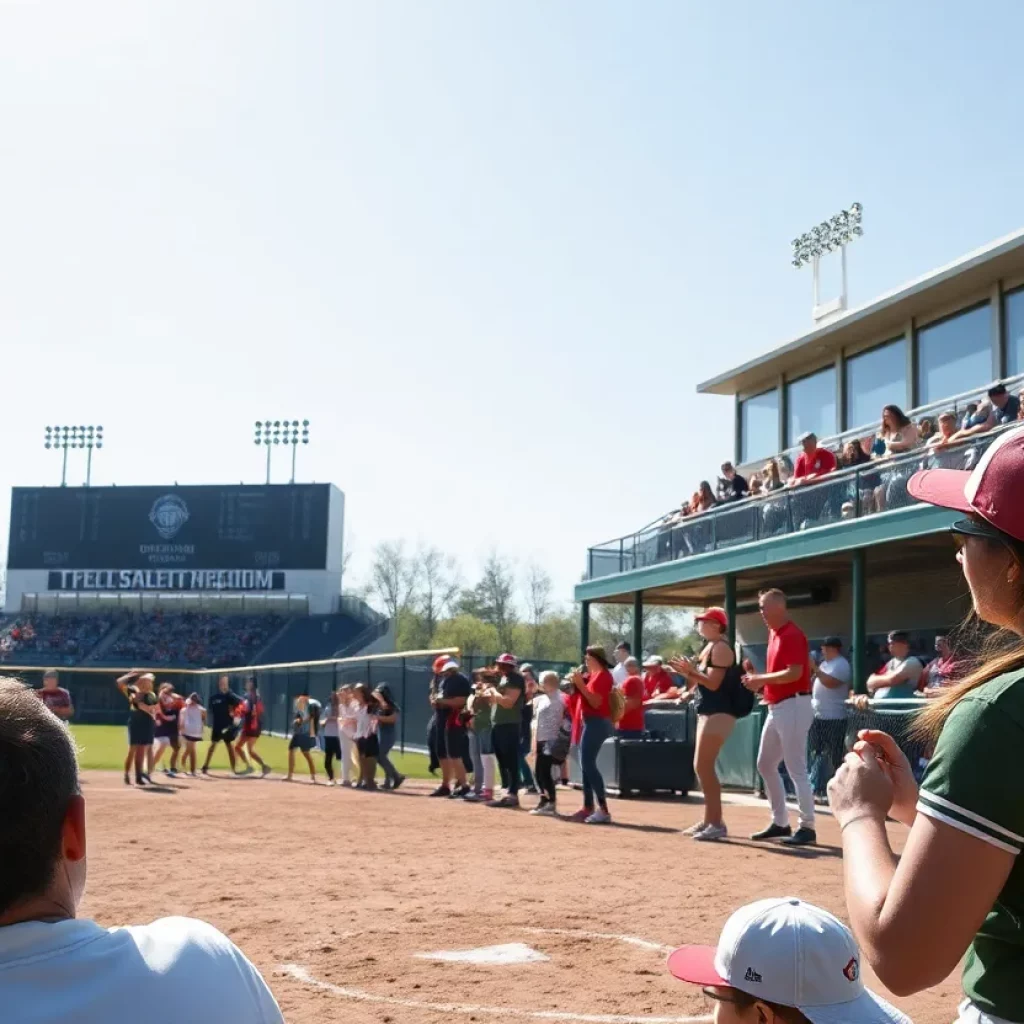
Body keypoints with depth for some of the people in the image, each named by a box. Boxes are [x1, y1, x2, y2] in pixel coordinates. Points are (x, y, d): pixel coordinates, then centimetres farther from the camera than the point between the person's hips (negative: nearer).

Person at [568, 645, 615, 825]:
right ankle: (588, 807, 17)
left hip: (597, 723, -11)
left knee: (588, 764, -15)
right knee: (586, 764, 12)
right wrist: (577, 682, 4)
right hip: (591, 722, 11)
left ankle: (603, 810, -18)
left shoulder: (602, 675, -13)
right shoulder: (593, 675, 17)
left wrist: (580, 684, -20)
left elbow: (596, 702, -22)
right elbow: (583, 695, 17)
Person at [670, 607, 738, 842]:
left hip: (719, 714, -11)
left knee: (704, 767, -13)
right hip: (708, 712, 11)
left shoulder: (721, 648, -14)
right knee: (700, 767, 14)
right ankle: (709, 820, 21)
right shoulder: (709, 647, 18)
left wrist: (691, 671, -18)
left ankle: (717, 824, -11)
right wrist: (688, 673, 9)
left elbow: (714, 683, -23)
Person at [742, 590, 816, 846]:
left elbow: (794, 673, -24)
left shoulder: (792, 634, -14)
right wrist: (757, 678, 3)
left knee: (796, 768, -9)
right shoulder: (774, 633, 16)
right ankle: (780, 822, 21)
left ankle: (808, 827, -3)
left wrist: (761, 678, -15)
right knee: (765, 764, 14)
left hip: (793, 706, -11)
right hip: (776, 707, 11)